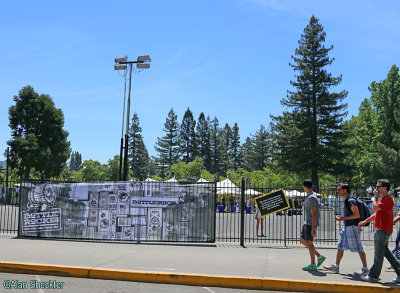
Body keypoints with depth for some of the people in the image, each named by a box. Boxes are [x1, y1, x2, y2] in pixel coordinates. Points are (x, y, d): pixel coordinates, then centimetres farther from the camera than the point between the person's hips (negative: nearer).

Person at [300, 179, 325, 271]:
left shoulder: (312, 198, -19)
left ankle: (313, 265, 7)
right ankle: (319, 257, 18)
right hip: (307, 222, 10)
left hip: (311, 223, -10)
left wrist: (313, 228, -23)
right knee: (302, 240, 13)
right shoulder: (309, 196, 12)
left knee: (309, 243, -3)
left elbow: (314, 214, -22)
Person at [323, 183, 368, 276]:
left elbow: (357, 215, -20)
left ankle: (365, 269, 5)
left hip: (353, 227, -10)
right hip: (346, 227, 10)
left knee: (359, 249, -3)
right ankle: (336, 267, 16)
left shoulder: (351, 201, -16)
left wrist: (344, 218, -23)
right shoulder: (345, 201, 14)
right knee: (340, 246, 10)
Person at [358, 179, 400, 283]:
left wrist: (375, 196, -14)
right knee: (386, 252, 14)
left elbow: (375, 208, -27)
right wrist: (365, 221, 26)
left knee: (378, 254, -3)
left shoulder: (387, 199, -16)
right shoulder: (383, 199, 18)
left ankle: (373, 276, 4)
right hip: (382, 230, 10)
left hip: (383, 230, -10)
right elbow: (377, 213, 26)